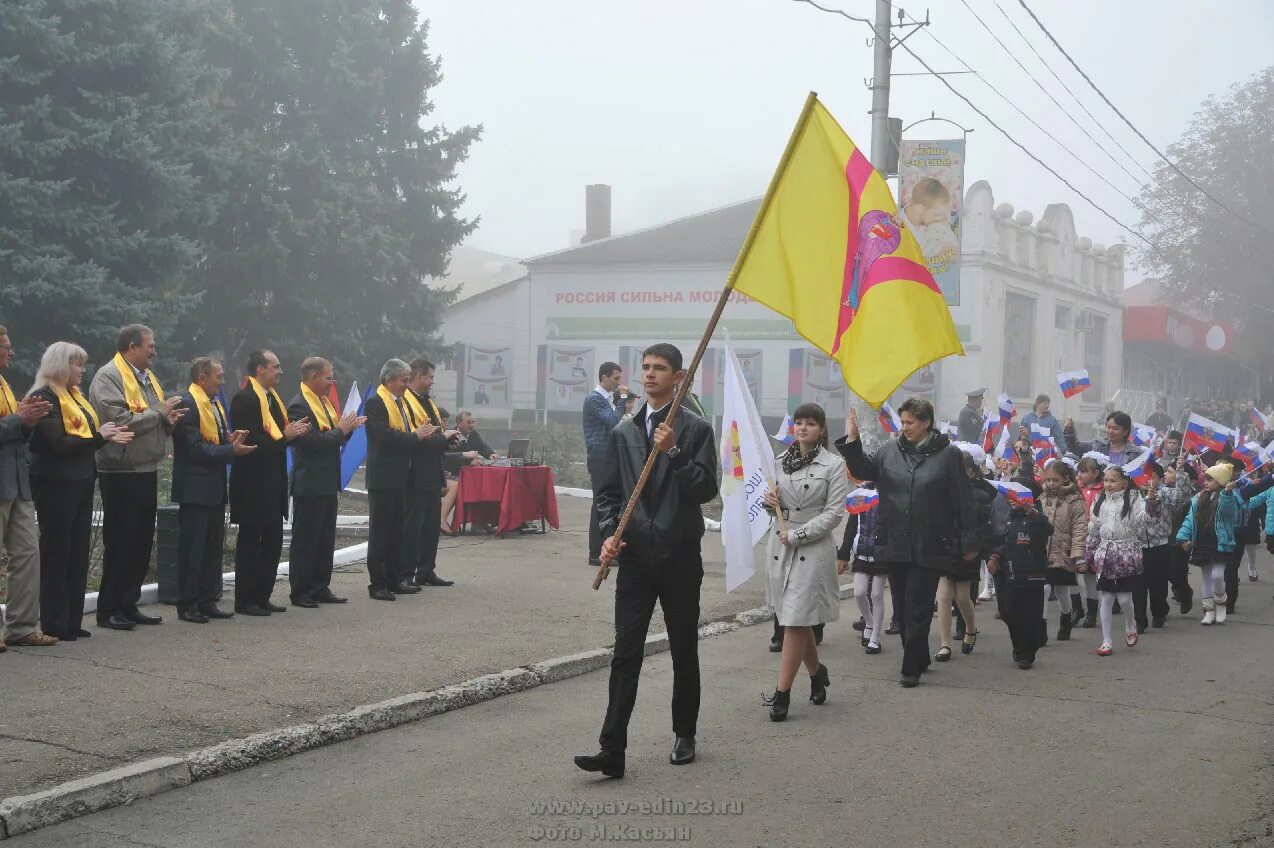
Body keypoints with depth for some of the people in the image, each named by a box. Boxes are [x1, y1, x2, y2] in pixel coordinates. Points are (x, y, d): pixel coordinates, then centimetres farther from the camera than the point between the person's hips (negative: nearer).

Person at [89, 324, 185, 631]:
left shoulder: (147, 377, 18)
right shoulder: (109, 376, -11)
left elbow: (158, 425, 23)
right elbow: (119, 420, -23)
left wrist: (169, 420, 0)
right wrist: (159, 413, -13)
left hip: (147, 472, 9)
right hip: (121, 475, -9)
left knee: (142, 543, 11)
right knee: (119, 543, -3)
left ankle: (128, 605, 19)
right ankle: (109, 610, 5)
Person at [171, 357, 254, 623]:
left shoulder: (216, 404, 17)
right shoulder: (187, 404, -14)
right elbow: (194, 448, -20)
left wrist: (231, 439, -1)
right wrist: (231, 450, -21)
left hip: (215, 488, 9)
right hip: (195, 489, -9)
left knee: (213, 547, 12)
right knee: (192, 548, -3)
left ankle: (207, 601, 19)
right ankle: (187, 605, 3)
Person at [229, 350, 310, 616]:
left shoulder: (272, 397, 16)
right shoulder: (244, 399, -14)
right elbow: (250, 441, -22)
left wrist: (295, 432, -1)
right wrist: (284, 437, -18)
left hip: (273, 484, 9)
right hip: (253, 485, -9)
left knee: (273, 542, 12)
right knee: (250, 543, -1)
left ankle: (262, 597, 20)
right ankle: (245, 601, 6)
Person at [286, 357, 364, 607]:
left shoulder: (325, 402, 14)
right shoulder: (298, 406, -15)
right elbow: (312, 441, -24)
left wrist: (349, 427, 1)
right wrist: (341, 430, -14)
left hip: (328, 483, 9)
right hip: (309, 485, -9)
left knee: (326, 540, 13)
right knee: (305, 540, -1)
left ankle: (320, 588, 21)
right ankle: (300, 593, 5)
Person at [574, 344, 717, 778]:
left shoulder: (696, 430, -1)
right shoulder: (624, 433, 11)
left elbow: (706, 488, -10)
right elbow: (607, 492, 12)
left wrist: (673, 452, -19)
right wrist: (609, 533, -4)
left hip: (680, 558, -2)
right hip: (635, 556, 2)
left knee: (684, 651, 10)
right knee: (626, 652, -4)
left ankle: (684, 735, 26)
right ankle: (612, 750, -9)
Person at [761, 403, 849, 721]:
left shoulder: (833, 465, -4)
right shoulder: (781, 460, 11)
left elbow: (834, 512, -9)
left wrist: (797, 535, -13)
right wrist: (769, 501, -4)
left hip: (813, 548, -5)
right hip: (779, 546, 5)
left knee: (796, 621, -9)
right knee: (797, 619, 11)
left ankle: (782, 693, -8)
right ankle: (817, 673, 33)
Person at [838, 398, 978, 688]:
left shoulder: (948, 454, -5)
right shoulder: (891, 450, 5)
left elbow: (963, 501, -3)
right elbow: (863, 470, 9)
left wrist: (969, 542, -2)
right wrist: (852, 441, -6)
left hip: (930, 547, -4)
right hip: (896, 545, 4)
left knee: (918, 609, -2)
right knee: (903, 607, 12)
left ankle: (911, 667, 6)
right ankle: (920, 658, 27)